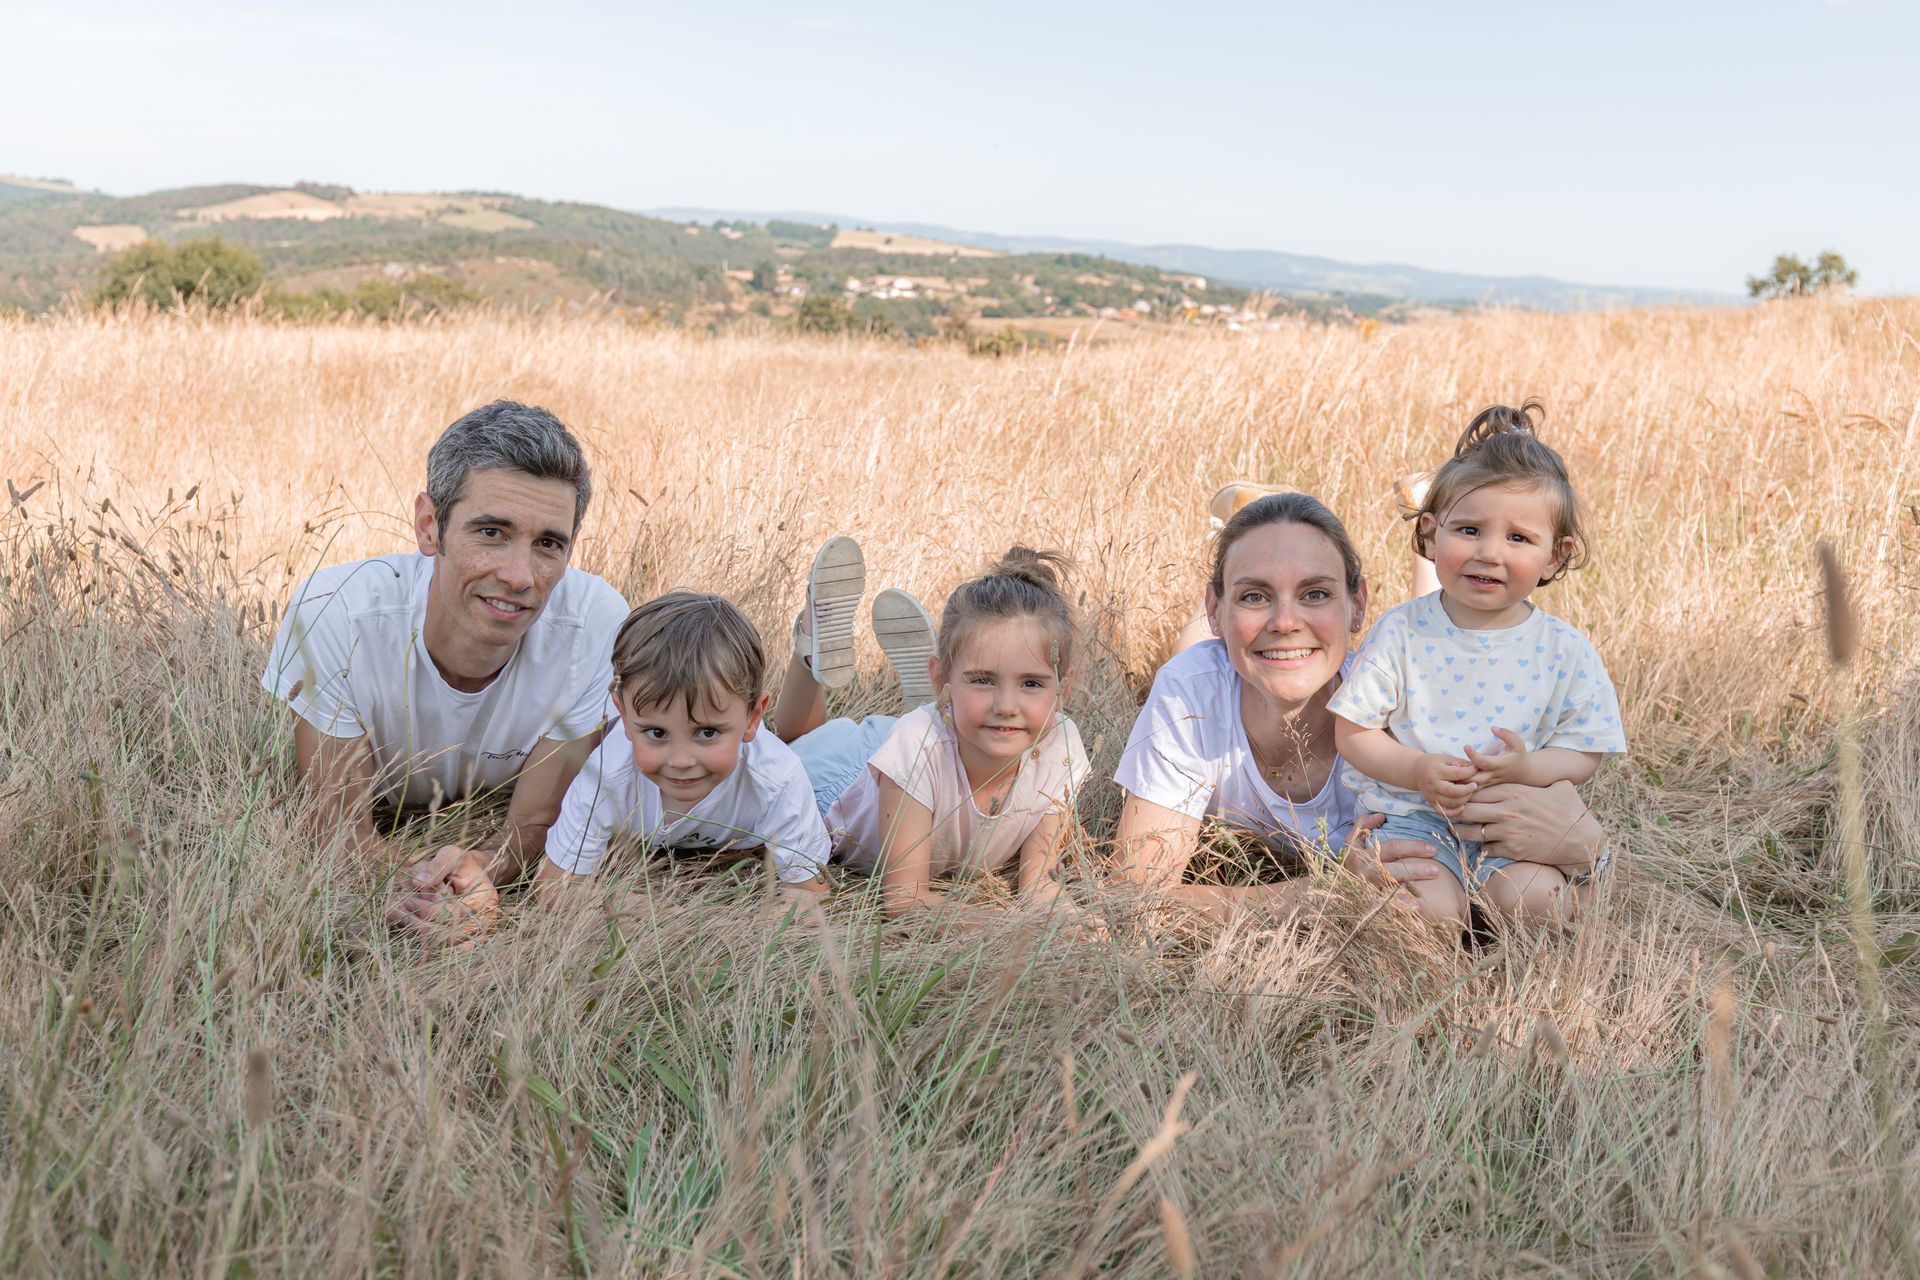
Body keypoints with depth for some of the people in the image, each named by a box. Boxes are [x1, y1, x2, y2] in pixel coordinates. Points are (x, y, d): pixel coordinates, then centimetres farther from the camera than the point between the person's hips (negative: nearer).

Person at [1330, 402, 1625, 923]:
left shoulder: (1565, 651, -2)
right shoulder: (1401, 632, -5)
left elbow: (1585, 753, 1)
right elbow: (1352, 731, -1)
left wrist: (1528, 769, -21)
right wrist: (1416, 769, -19)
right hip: (1412, 816, -1)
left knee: (1534, 895, -26)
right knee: (1428, 906, -25)